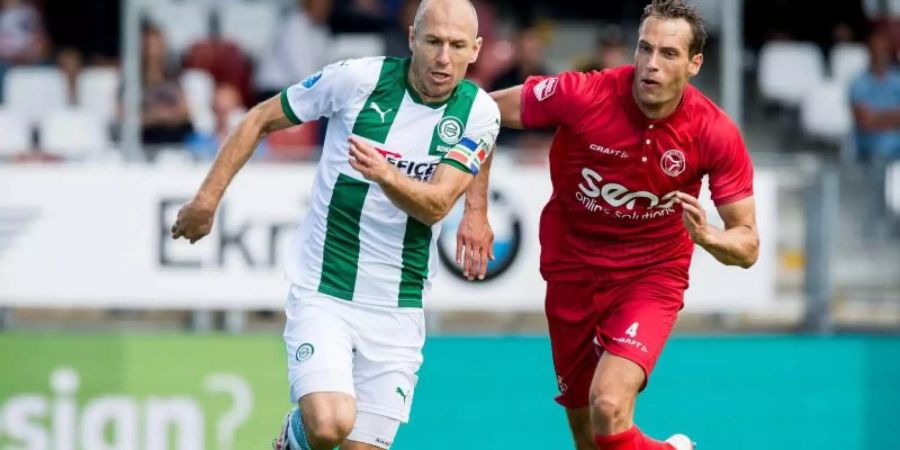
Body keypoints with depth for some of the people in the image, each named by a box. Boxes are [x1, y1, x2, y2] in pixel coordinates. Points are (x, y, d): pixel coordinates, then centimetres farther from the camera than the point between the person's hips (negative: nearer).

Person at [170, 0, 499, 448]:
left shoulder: (479, 112, -4)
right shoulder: (358, 78, -10)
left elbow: (436, 205, -15)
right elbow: (260, 119, 3)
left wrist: (387, 175, -35)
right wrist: (207, 197, 1)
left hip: (398, 307, 3)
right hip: (321, 292, -3)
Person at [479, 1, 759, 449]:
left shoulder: (716, 134, -18)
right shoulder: (581, 94, -20)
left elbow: (747, 245, -11)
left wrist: (706, 236, -32)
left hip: (652, 276, -2)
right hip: (572, 271, 2)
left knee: (609, 408, -26)